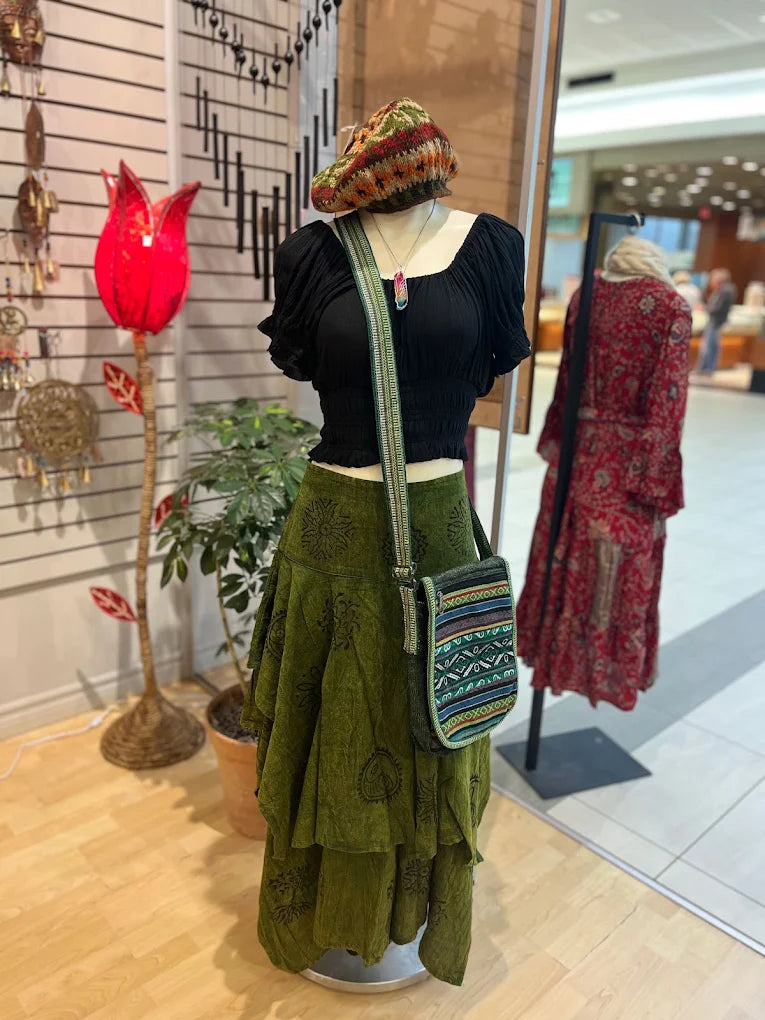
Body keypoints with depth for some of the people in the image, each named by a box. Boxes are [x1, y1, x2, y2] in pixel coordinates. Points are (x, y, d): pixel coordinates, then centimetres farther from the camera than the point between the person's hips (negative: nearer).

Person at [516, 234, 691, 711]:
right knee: (618, 568, 7)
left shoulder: (586, 296, 4)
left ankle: (555, 645, 33)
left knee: (568, 555, 17)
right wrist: (659, 479, -10)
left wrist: (556, 440, 16)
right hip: (629, 459, -4)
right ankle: (607, 658, 22)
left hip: (579, 449, 5)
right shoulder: (671, 306, -9)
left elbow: (566, 377, 8)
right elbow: (666, 399, -13)